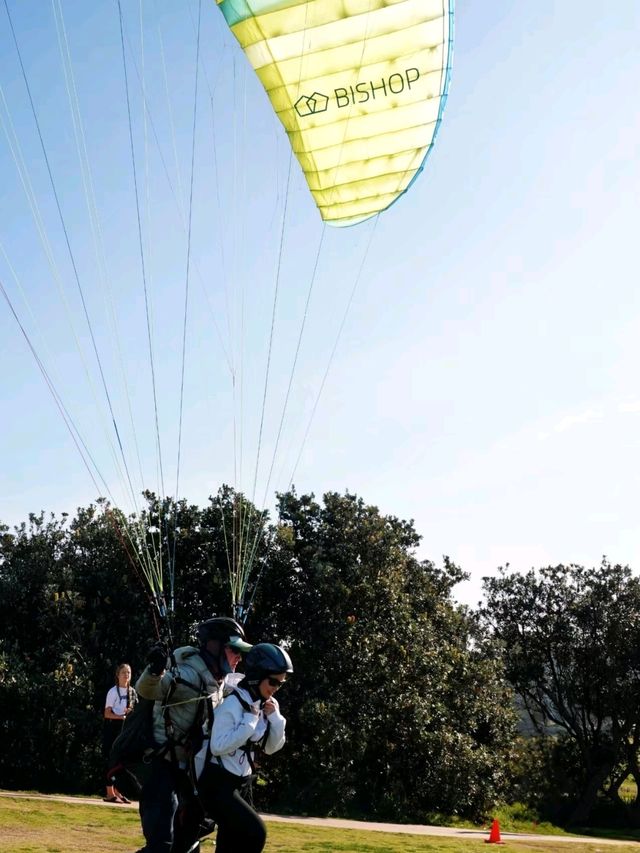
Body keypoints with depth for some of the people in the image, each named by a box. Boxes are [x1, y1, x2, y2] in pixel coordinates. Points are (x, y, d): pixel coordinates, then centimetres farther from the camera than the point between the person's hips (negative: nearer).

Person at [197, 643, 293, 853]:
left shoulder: (266, 705, 3)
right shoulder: (232, 703, -20)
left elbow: (272, 747, 9)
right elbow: (218, 747, -25)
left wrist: (274, 717, -7)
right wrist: (249, 720, -24)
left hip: (242, 783, 8)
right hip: (217, 784, -8)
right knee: (255, 833, -20)